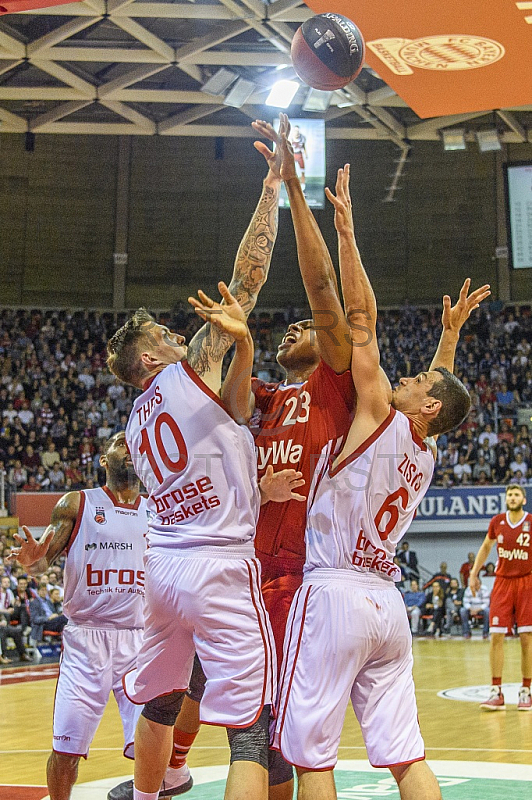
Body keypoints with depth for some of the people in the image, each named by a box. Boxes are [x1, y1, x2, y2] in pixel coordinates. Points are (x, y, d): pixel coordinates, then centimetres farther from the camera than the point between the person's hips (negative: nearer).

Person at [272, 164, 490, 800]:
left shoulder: (380, 414, -5)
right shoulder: (425, 453, 13)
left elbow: (361, 316, -6)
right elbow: (445, 389, 36)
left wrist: (346, 232, -5)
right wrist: (451, 332, 40)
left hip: (334, 594, -8)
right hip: (387, 603, 8)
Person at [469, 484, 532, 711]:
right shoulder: (497, 522, 2)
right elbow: (486, 547, 19)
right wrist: (474, 573, 15)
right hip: (502, 582, 2)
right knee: (496, 636, -4)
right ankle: (496, 692, 0)